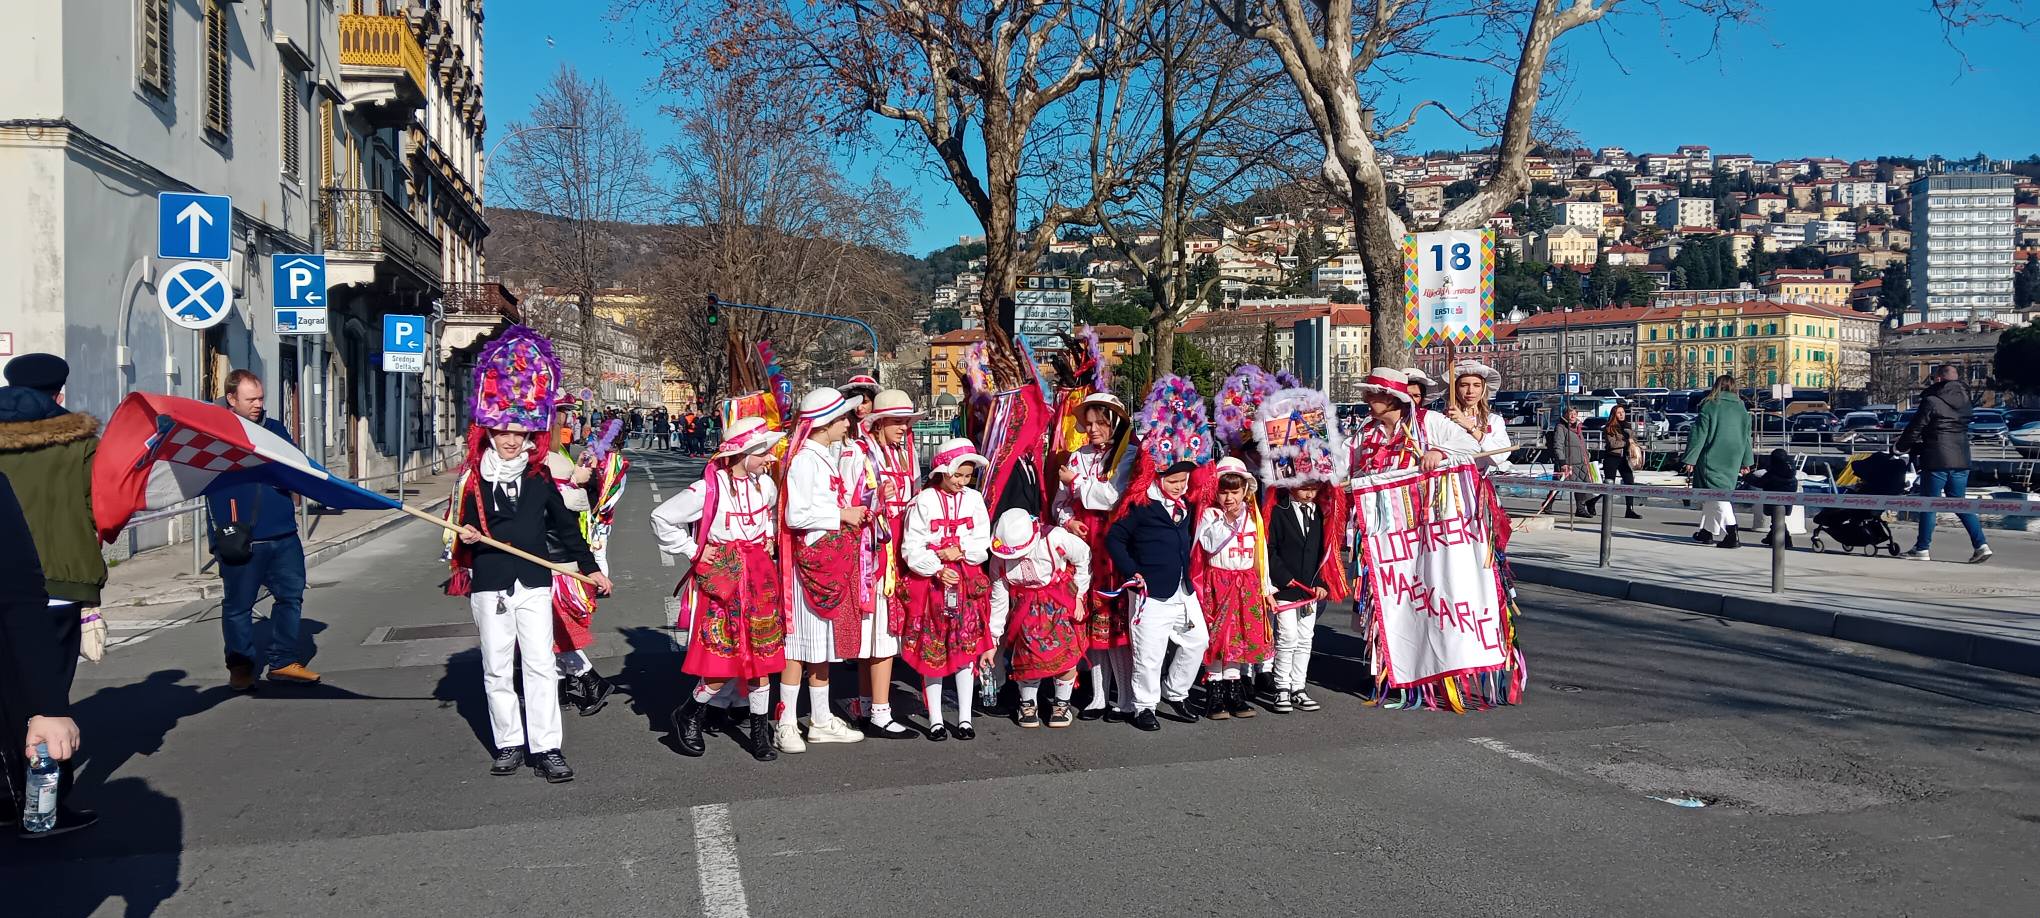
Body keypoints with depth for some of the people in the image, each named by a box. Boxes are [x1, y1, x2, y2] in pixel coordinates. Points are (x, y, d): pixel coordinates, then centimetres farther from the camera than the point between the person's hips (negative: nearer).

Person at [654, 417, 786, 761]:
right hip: (721, 581, -5)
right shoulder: (708, 489, -15)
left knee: (762, 657, 6)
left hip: (759, 578, 5)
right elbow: (661, 517, -10)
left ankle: (761, 732, 19)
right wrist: (692, 551, -8)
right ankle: (688, 716, 21)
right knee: (721, 666, -5)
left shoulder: (766, 484, 3)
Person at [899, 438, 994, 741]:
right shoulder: (923, 501, -4)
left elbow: (982, 545, 3)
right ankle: (935, 720, 12)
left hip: (967, 582, 3)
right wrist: (937, 569, -19)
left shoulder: (974, 499, 6)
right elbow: (911, 548, -8)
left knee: (967, 649, 4)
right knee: (931, 652, 2)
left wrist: (958, 551, -14)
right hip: (930, 581, -3)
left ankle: (964, 718, 13)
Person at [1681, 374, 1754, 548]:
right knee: (1721, 492, 17)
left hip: (1712, 460, -6)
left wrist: (1690, 459, -7)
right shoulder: (1742, 409, 9)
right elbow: (1746, 437, 14)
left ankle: (1731, 534, -22)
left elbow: (1698, 435, -10)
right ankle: (1707, 531, 25)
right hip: (1732, 462, 6)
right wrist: (1746, 462, 21)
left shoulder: (1710, 406, -8)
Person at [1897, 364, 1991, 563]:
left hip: (1936, 461, -6)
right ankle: (1981, 545, 4)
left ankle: (1922, 549, 5)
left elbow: (1915, 429, -7)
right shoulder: (1964, 400, 11)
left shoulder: (1931, 401, -11)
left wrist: (1902, 445, 13)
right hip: (1961, 461, 6)